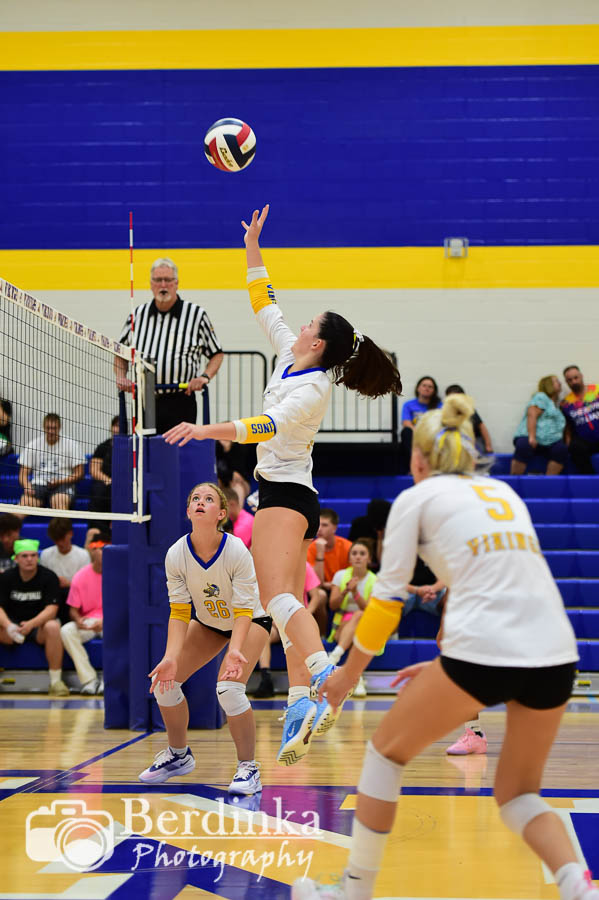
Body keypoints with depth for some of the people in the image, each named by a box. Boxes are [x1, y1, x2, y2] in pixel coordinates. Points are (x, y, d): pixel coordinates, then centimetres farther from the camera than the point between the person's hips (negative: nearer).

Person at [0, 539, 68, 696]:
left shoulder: (48, 577, -6)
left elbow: (52, 609, -14)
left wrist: (31, 624, -32)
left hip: (39, 626, -2)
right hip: (13, 626, 2)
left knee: (53, 627, -35)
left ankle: (55, 681, -28)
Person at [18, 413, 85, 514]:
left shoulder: (71, 445, 3)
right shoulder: (33, 445, 10)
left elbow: (79, 474, 3)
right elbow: (23, 473, 9)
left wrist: (60, 481, -12)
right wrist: (27, 486, -14)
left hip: (62, 486, -2)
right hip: (38, 485, 2)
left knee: (59, 500, -38)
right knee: (25, 500, -32)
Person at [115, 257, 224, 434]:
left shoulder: (197, 315, 5)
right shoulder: (138, 314, 12)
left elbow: (217, 353, 12)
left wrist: (205, 376, -5)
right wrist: (121, 377, 7)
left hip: (180, 402, -2)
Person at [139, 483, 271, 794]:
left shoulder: (237, 552, -31)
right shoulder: (176, 554, -22)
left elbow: (243, 611, -29)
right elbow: (179, 612, -17)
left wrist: (234, 650, -47)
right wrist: (171, 657, -31)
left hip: (251, 620, -5)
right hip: (208, 622, 5)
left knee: (229, 689, -26)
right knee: (164, 681, -6)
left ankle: (248, 768, -7)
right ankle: (179, 754, 20)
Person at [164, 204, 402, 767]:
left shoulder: (313, 388, -15)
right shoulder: (291, 358, 11)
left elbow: (270, 425, -32)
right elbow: (265, 307, 22)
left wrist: (209, 430, -40)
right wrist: (252, 250, 21)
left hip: (286, 493, -9)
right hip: (283, 493, 9)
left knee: (278, 594, -26)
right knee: (288, 605, 2)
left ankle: (327, 678, -40)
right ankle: (299, 707, -3)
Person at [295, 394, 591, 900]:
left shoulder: (417, 497, 10)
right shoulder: (502, 491, 26)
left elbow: (387, 599, 10)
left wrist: (349, 673, 23)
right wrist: (447, 664, 38)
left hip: (485, 652, -5)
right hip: (556, 653, 5)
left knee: (386, 750, 19)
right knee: (517, 794, 22)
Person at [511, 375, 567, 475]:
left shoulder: (556, 406, 29)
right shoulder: (541, 397, 4)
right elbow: (532, 416, -11)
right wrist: (532, 437, -23)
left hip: (550, 443, 7)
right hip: (530, 439, -7)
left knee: (562, 449, -24)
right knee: (524, 446, -38)